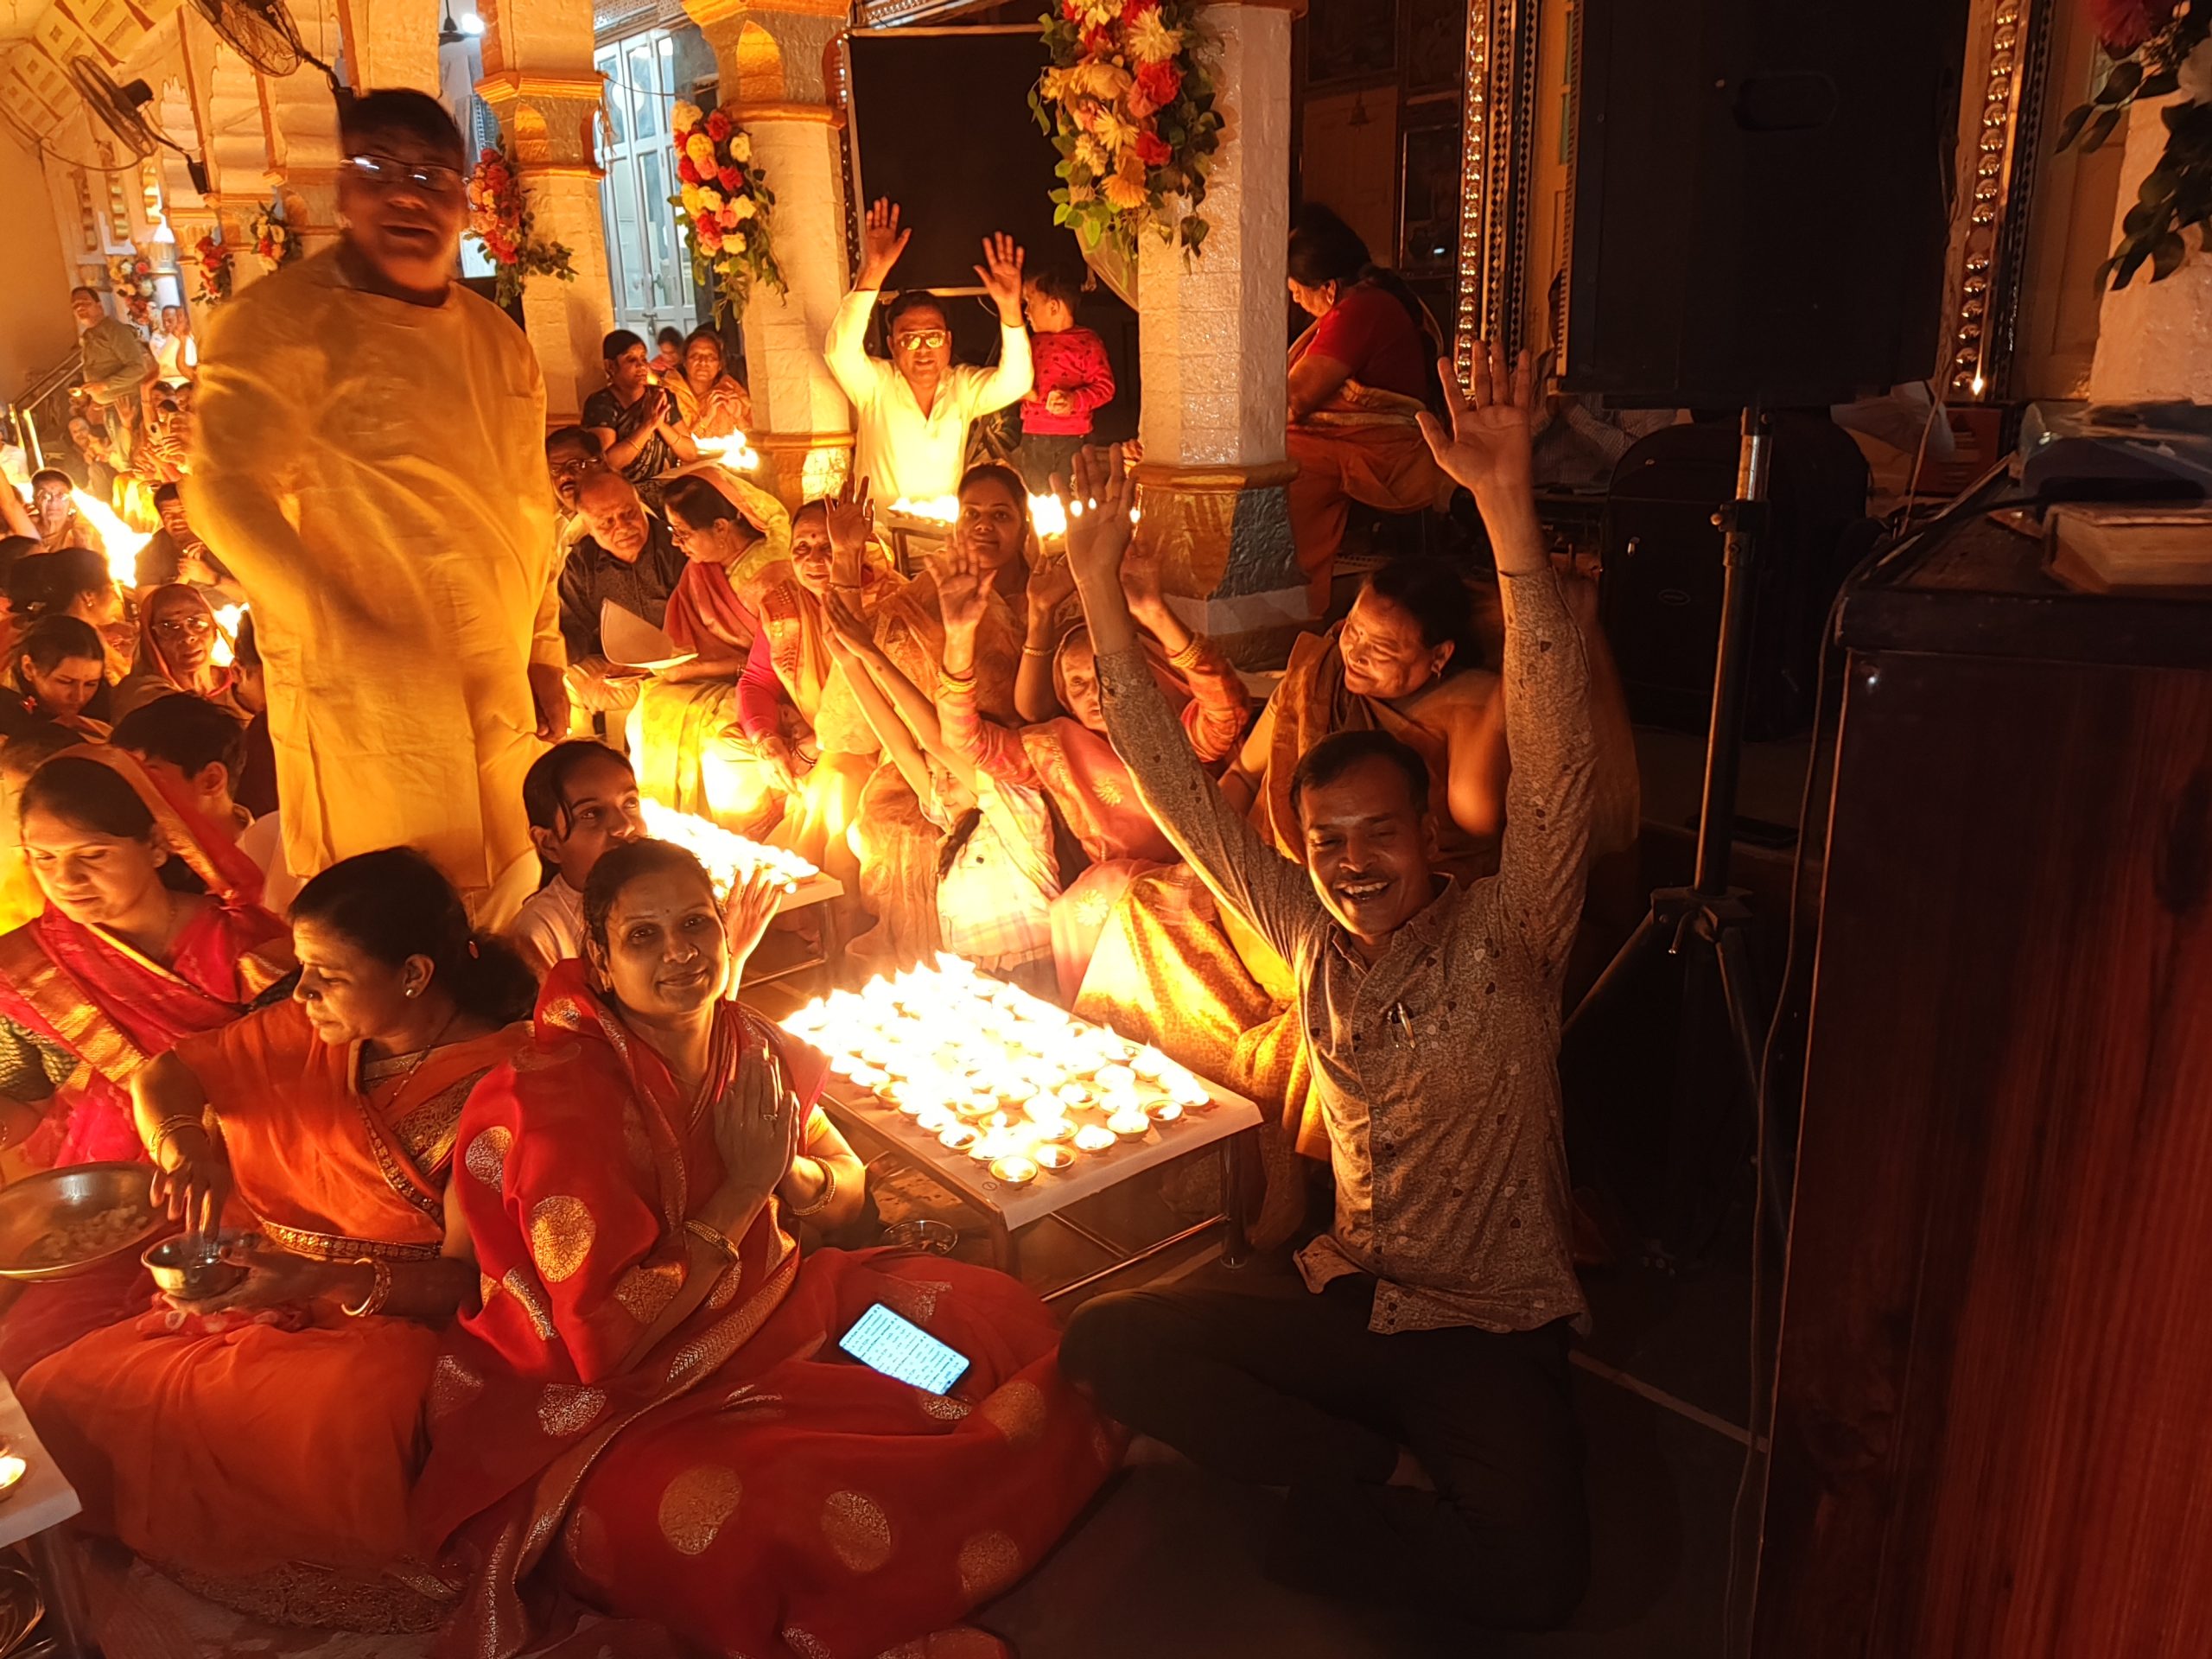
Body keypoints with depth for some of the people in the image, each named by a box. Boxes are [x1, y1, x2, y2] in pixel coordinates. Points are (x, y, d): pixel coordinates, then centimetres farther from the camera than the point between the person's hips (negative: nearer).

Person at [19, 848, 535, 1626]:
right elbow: (160, 1077, 14)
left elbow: (468, 1280, -14)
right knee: (56, 1397, -14)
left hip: (389, 1322, -6)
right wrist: (184, 1140, -9)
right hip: (256, 1299, 6)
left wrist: (328, 1281, -30)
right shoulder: (314, 1031, 5)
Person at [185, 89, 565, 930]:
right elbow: (223, 490, -15)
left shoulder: (500, 343, 13)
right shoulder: (281, 321, -6)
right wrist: (343, 626, -26)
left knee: (513, 919, 13)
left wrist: (544, 653, 16)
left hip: (499, 696, 6)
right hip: (368, 694, -6)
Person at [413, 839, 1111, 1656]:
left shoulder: (754, 1048, -3)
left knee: (1006, 1316, -5)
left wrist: (788, 1171, -14)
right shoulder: (563, 1098, -23)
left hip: (774, 1304, 7)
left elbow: (849, 1189, 10)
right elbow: (606, 1340, -25)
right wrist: (741, 1189, -22)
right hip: (622, 1403, -7)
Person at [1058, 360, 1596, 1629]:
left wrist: (1508, 507, -36)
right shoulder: (1312, 936, 4)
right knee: (1106, 1344, -13)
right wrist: (1100, 592, -3)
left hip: (1495, 1328, -4)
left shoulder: (1504, 938, -10)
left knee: (1533, 1575, -30)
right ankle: (1390, 1474, -7)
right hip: (1349, 1294, 5)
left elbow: (1556, 761, -25)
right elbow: (1185, 798, 3)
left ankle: (1332, 1519, -1)